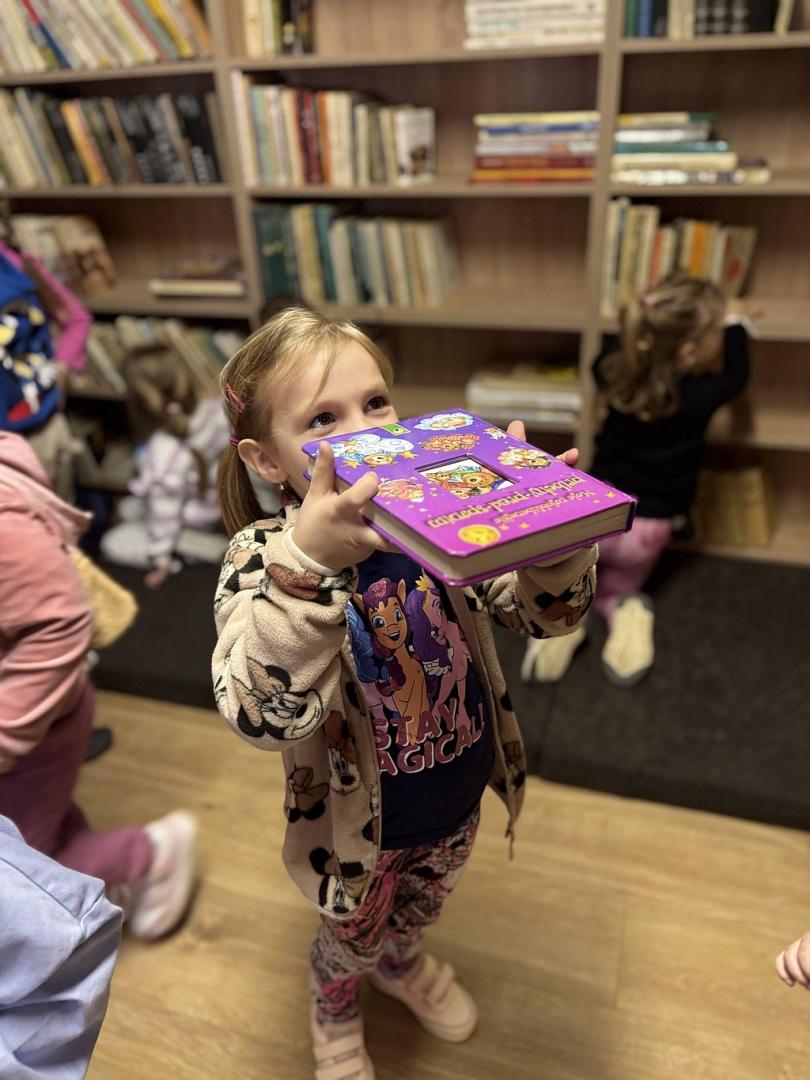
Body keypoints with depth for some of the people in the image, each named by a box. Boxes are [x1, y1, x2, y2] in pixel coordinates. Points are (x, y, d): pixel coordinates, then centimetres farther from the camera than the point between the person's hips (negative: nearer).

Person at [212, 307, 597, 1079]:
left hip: (457, 798, 4)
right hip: (361, 824, -3)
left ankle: (402, 964, 71)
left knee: (419, 909, 34)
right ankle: (335, 1011, 65)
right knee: (355, 936, 28)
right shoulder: (264, 558, -28)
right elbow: (261, 717, -42)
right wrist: (310, 561, -55)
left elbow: (548, 610, -14)